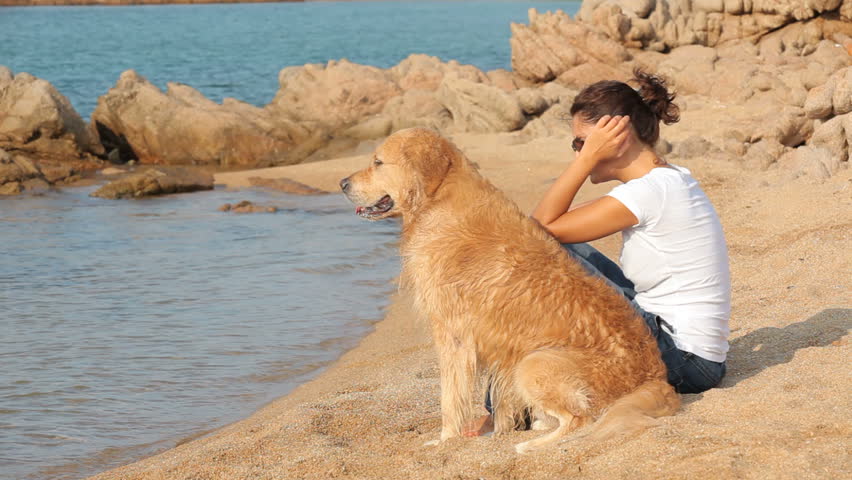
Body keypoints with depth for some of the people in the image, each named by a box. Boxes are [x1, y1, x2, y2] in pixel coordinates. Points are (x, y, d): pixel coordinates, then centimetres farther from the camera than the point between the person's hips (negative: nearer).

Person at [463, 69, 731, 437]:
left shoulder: (651, 191, -18)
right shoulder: (673, 180, 11)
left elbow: (542, 227, -14)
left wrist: (588, 157, -14)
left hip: (682, 362, -10)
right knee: (564, 251, 12)